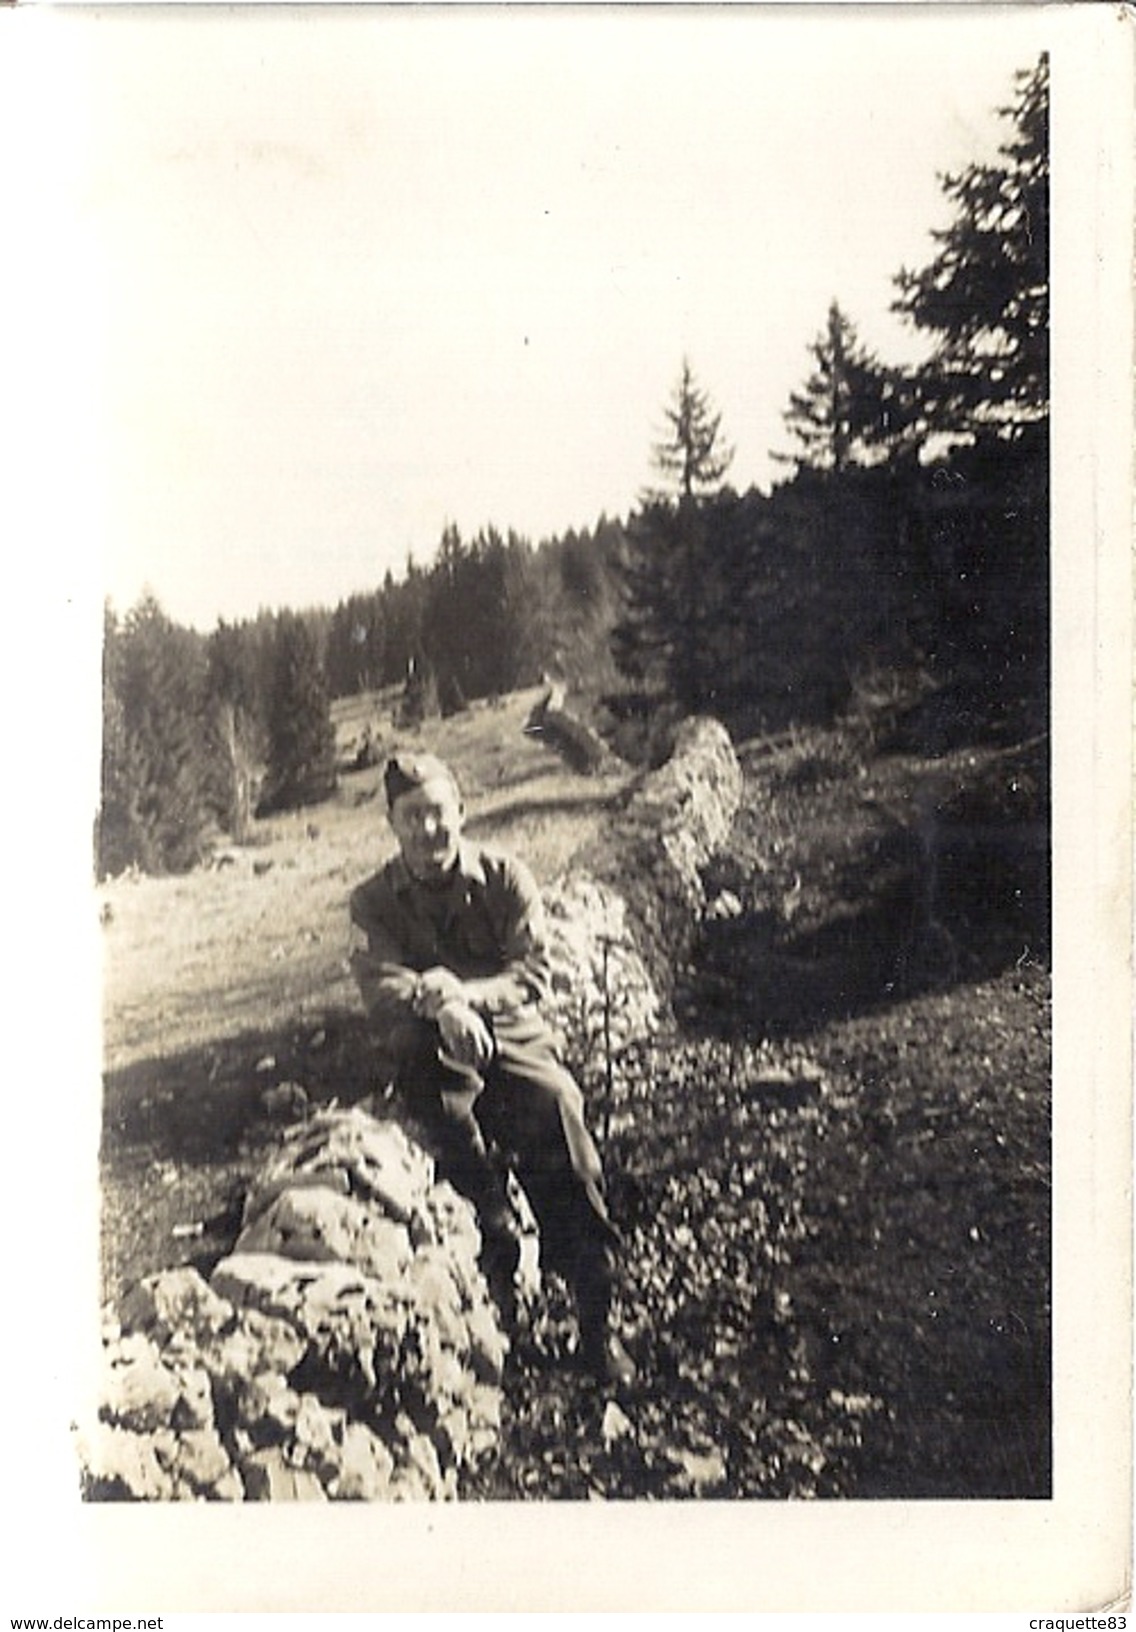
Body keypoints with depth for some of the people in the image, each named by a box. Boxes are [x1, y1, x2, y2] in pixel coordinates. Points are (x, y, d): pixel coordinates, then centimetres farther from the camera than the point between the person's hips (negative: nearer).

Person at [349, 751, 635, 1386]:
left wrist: (463, 992, -25)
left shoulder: (506, 878, 4)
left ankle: (597, 1317, -21)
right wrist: (439, 1007, -33)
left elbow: (533, 974, -6)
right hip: (430, 1050, 0)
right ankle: (495, 1234, -26)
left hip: (513, 1032, 0)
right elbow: (379, 985, -12)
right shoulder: (375, 901, 5)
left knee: (558, 1110, -30)